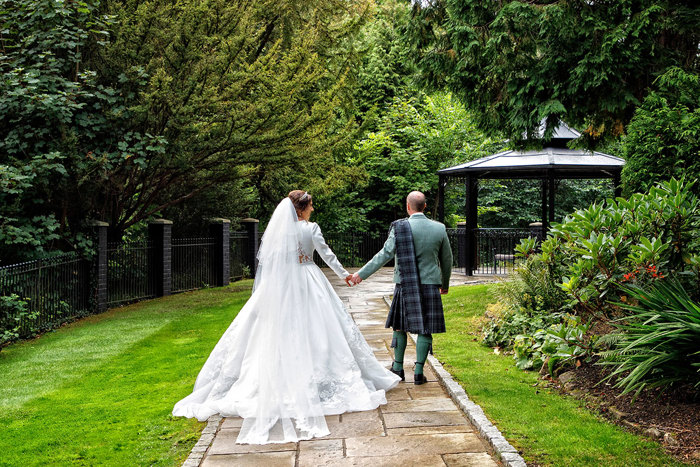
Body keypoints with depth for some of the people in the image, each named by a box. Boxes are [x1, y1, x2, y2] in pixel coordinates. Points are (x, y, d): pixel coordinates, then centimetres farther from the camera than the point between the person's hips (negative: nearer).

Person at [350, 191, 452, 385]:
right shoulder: (439, 229, 0)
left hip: (405, 285, -1)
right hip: (430, 285, 1)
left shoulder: (399, 228, -9)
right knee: (425, 329, 6)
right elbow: (447, 259, 9)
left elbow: (385, 254, -12)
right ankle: (418, 372, 5)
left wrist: (362, 274, -7)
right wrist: (445, 283, 24)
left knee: (400, 325, 15)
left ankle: (398, 368, 22)